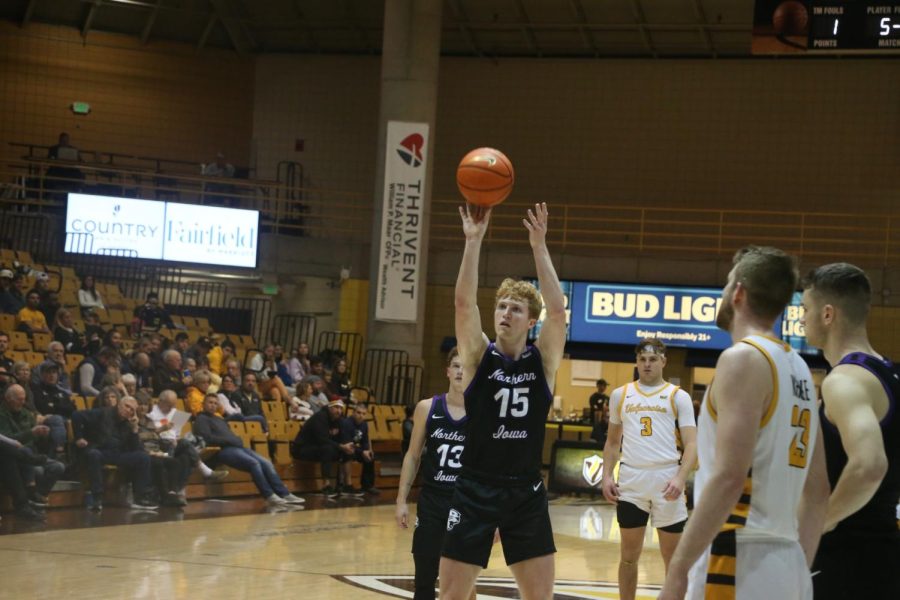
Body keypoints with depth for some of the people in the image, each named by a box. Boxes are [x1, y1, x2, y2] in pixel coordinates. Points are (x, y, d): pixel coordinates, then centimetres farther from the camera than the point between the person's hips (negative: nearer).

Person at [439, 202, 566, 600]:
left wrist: (539, 247, -18)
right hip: (475, 490, -1)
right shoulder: (478, 355, 0)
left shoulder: (543, 360, 2)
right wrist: (473, 241, -22)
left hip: (527, 493, 1)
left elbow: (557, 310, -14)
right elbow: (464, 302, -15)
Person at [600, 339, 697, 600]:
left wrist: (680, 478, -18)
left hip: (666, 481, -2)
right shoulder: (620, 395, 12)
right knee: (629, 554, 8)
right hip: (631, 481, 2)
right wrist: (607, 476, 5)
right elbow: (612, 442, 19)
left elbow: (691, 444, -3)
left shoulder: (678, 397, 3)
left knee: (673, 556, 3)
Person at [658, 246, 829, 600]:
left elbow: (729, 478, -19)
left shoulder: (743, 359, -10)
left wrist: (677, 570, -18)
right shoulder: (798, 368, 16)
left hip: (741, 563, -9)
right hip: (786, 565, 9)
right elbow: (817, 491, 17)